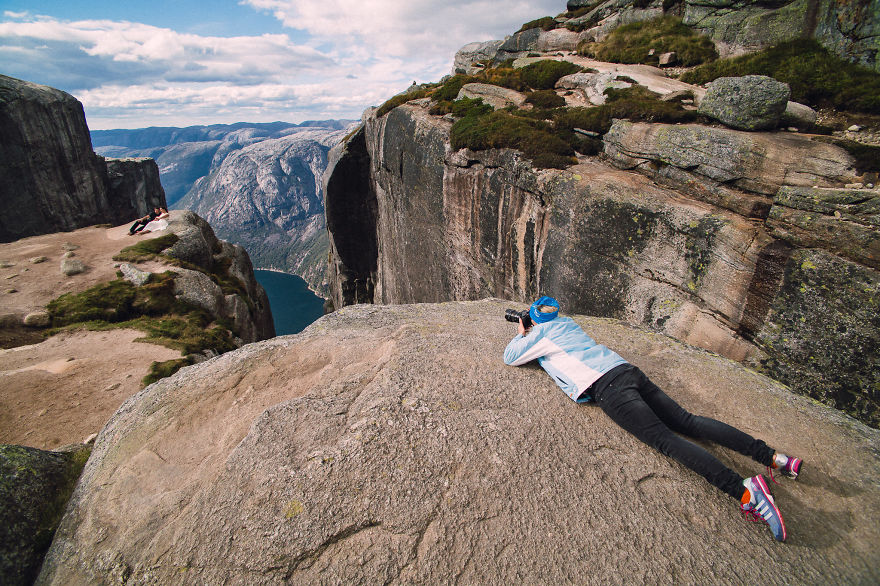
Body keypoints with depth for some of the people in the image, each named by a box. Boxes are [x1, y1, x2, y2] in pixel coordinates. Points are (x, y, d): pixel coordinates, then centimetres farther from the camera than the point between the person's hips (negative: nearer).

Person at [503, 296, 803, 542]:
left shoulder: (541, 333, 5)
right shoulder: (567, 323, 27)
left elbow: (510, 357, 16)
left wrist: (522, 334, 32)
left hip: (608, 388, -8)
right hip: (628, 371, 8)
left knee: (665, 438, -16)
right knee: (685, 420, 5)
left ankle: (742, 488, -29)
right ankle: (771, 456, -1)